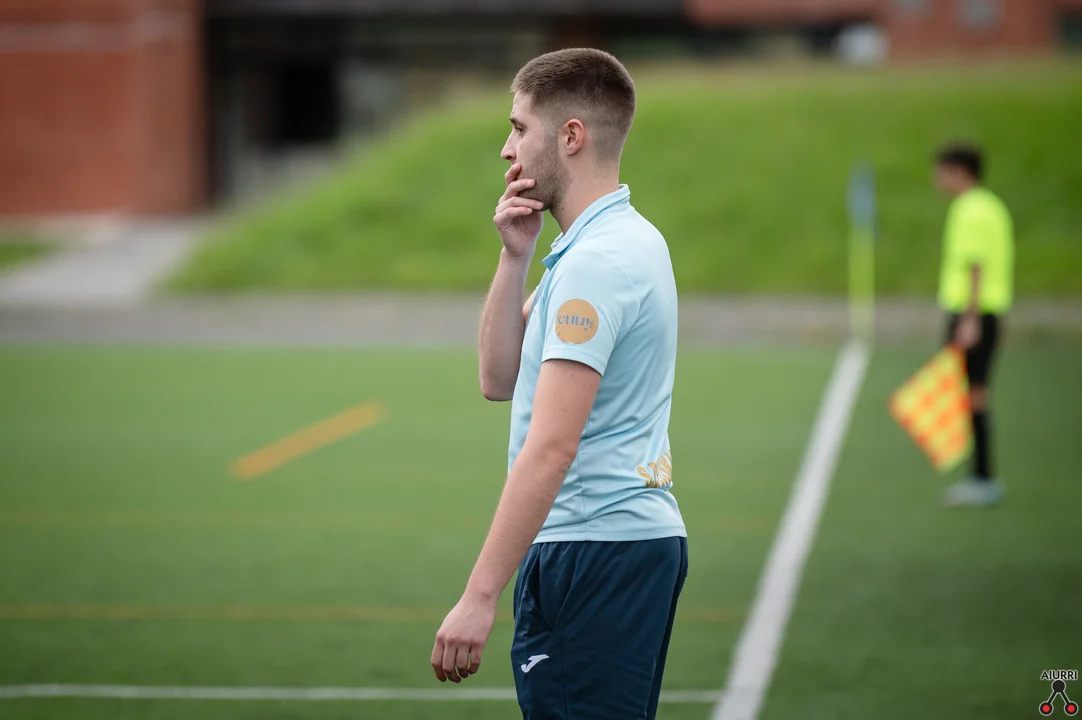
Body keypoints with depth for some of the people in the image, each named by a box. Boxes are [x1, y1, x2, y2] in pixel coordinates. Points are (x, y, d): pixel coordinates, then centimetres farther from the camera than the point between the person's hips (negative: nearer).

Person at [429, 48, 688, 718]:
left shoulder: (596, 260, -18)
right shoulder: (626, 238, 15)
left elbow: (551, 447, -24)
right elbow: (500, 379, 16)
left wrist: (480, 597, -26)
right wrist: (516, 256, 3)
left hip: (593, 556, -11)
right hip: (639, 538, 11)